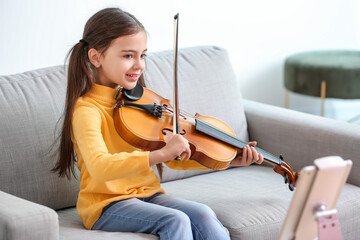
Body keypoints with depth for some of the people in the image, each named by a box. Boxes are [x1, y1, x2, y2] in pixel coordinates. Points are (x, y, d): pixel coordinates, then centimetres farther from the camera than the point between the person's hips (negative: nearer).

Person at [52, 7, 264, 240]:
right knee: (176, 220, -28)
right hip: (106, 206, -6)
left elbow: (174, 158, 10)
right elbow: (99, 168, -33)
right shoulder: (86, 110, -15)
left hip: (148, 194, 7)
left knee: (203, 214, -18)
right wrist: (161, 154, -41)